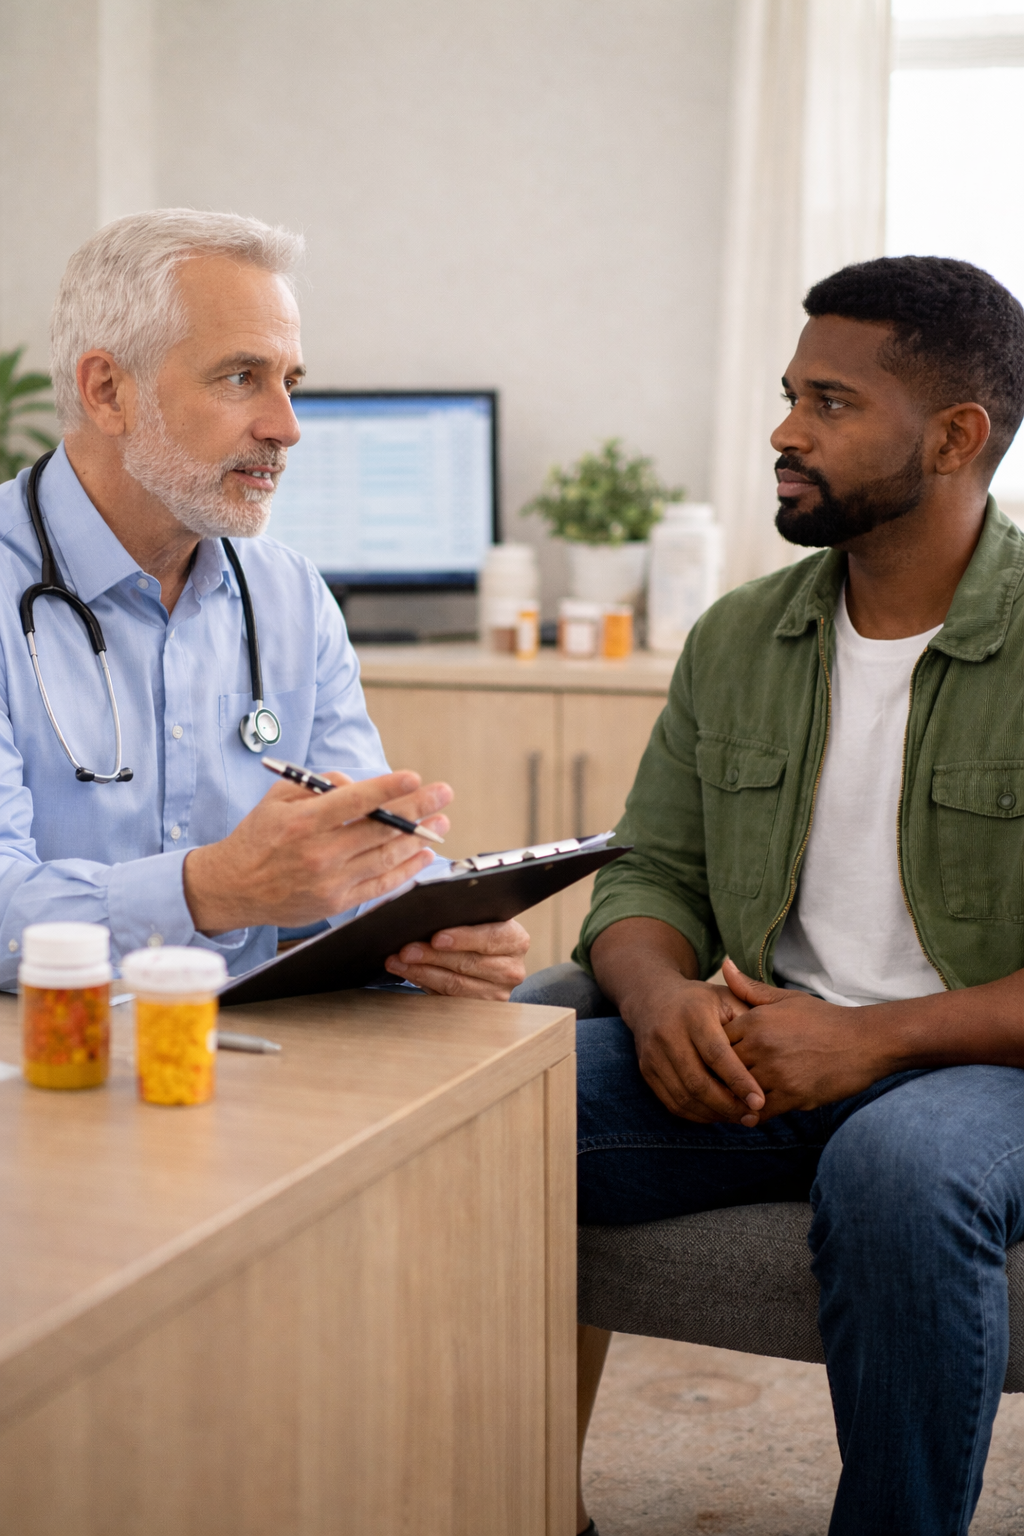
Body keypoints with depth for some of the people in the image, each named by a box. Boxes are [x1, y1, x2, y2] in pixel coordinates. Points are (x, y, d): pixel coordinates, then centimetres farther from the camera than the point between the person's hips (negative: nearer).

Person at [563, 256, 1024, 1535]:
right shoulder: (737, 640, 11)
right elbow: (649, 873, 11)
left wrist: (873, 1039, -22)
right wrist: (659, 993, -12)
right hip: (758, 1060, 5)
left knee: (899, 1165, -39)